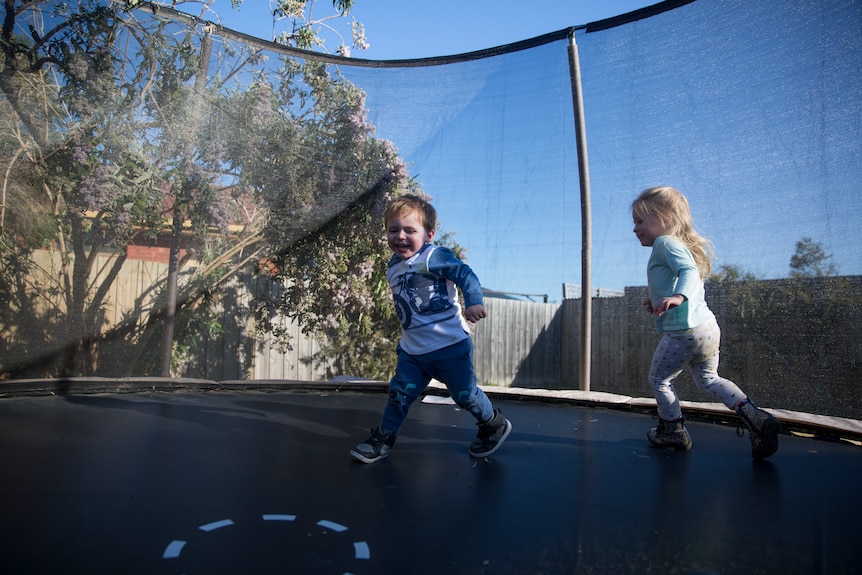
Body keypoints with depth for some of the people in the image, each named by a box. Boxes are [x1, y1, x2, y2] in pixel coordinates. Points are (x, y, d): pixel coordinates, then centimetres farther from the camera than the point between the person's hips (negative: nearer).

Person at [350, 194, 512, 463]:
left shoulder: (435, 256, -13)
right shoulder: (393, 269, 11)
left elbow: (465, 274, -23)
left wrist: (473, 301, -40)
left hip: (450, 345, -6)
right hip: (412, 351, 6)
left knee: (465, 393, 4)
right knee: (399, 393, 5)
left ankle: (495, 424, 29)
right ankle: (383, 437, 24)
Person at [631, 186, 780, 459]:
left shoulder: (665, 243, -9)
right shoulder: (684, 246, 22)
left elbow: (689, 271, -26)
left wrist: (678, 295, -45)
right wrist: (658, 303, 22)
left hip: (684, 331, -10)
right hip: (709, 327, 10)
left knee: (659, 379, 10)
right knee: (708, 378, 22)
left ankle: (672, 431, 22)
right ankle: (755, 417, 10)